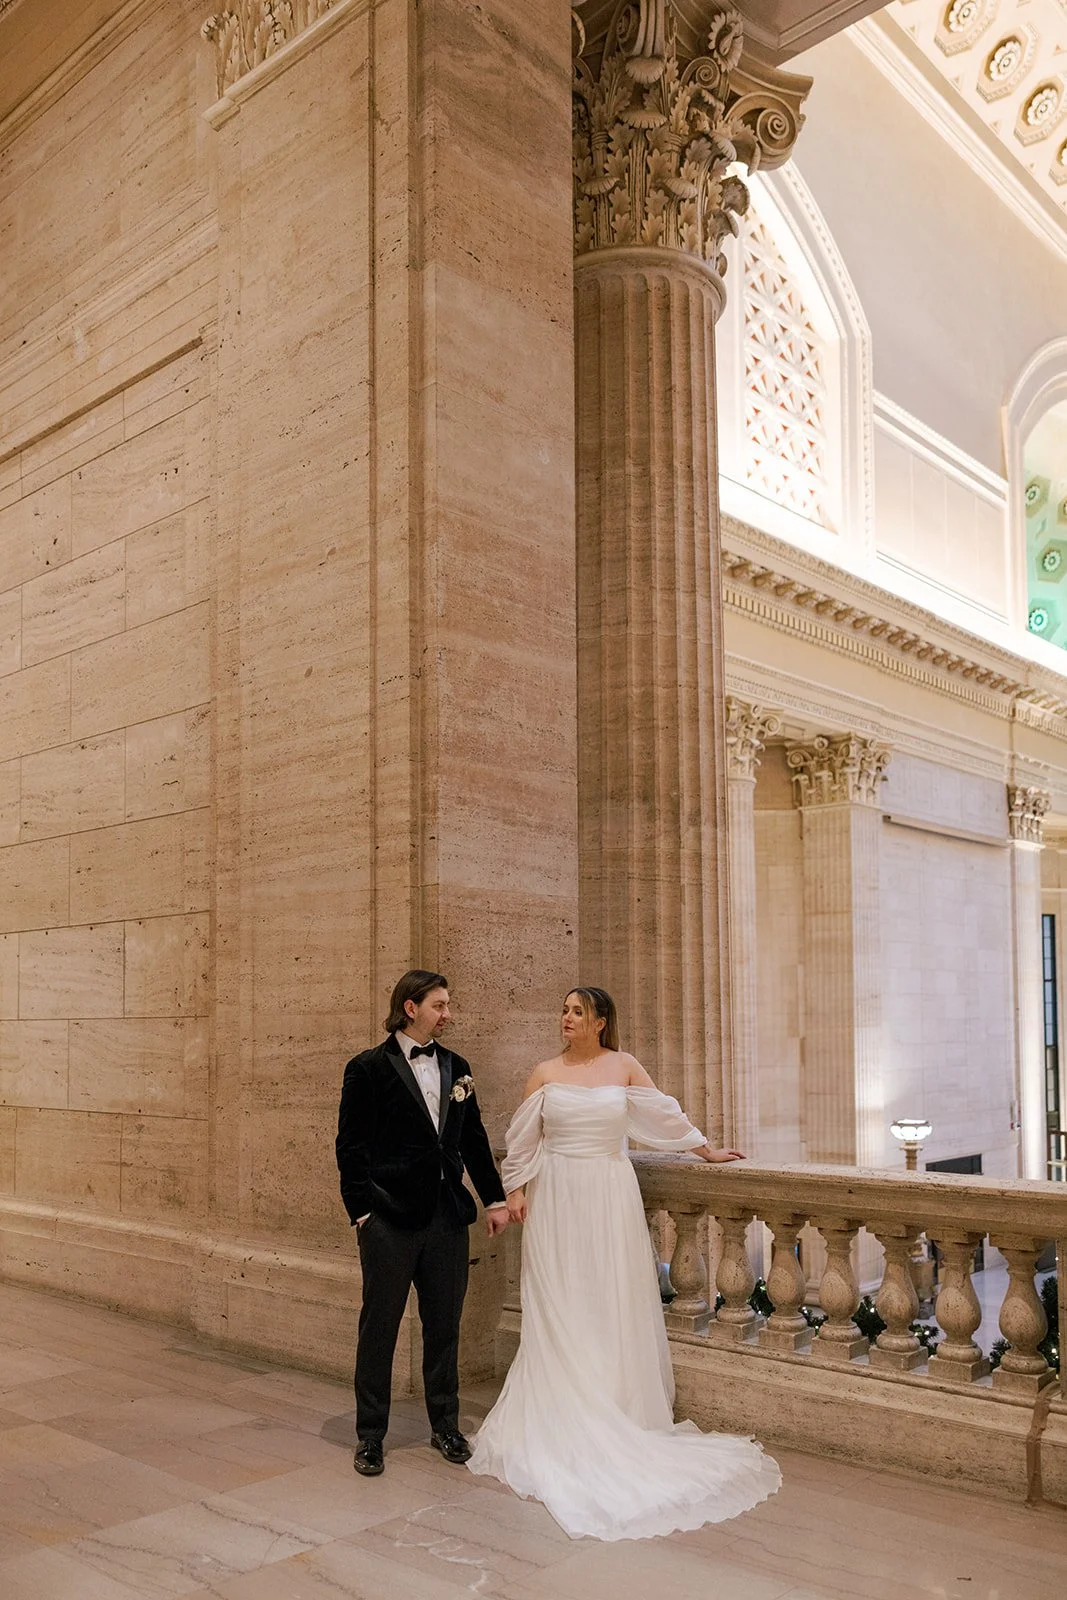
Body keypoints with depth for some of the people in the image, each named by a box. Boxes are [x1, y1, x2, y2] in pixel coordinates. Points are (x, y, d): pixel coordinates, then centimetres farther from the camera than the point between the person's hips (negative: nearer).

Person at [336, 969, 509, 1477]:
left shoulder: (456, 1068, 9)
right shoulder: (369, 1068, -6)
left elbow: (473, 1139, 15)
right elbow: (351, 1146, -7)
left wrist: (495, 1198, 13)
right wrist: (362, 1211, -11)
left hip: (448, 1218, 5)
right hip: (389, 1221, -5)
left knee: (444, 1327, 13)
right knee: (379, 1328, 6)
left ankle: (445, 1426, 28)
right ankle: (369, 1436, 20)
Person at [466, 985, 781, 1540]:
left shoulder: (624, 1067, 3)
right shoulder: (545, 1073, 1)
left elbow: (666, 1116, 11)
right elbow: (522, 1140, 5)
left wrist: (706, 1150, 16)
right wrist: (516, 1190, -2)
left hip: (610, 1197, 1)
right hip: (556, 1199, 0)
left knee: (613, 1303, 3)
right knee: (559, 1309, 1)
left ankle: (619, 1411, 13)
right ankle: (563, 1415, 8)